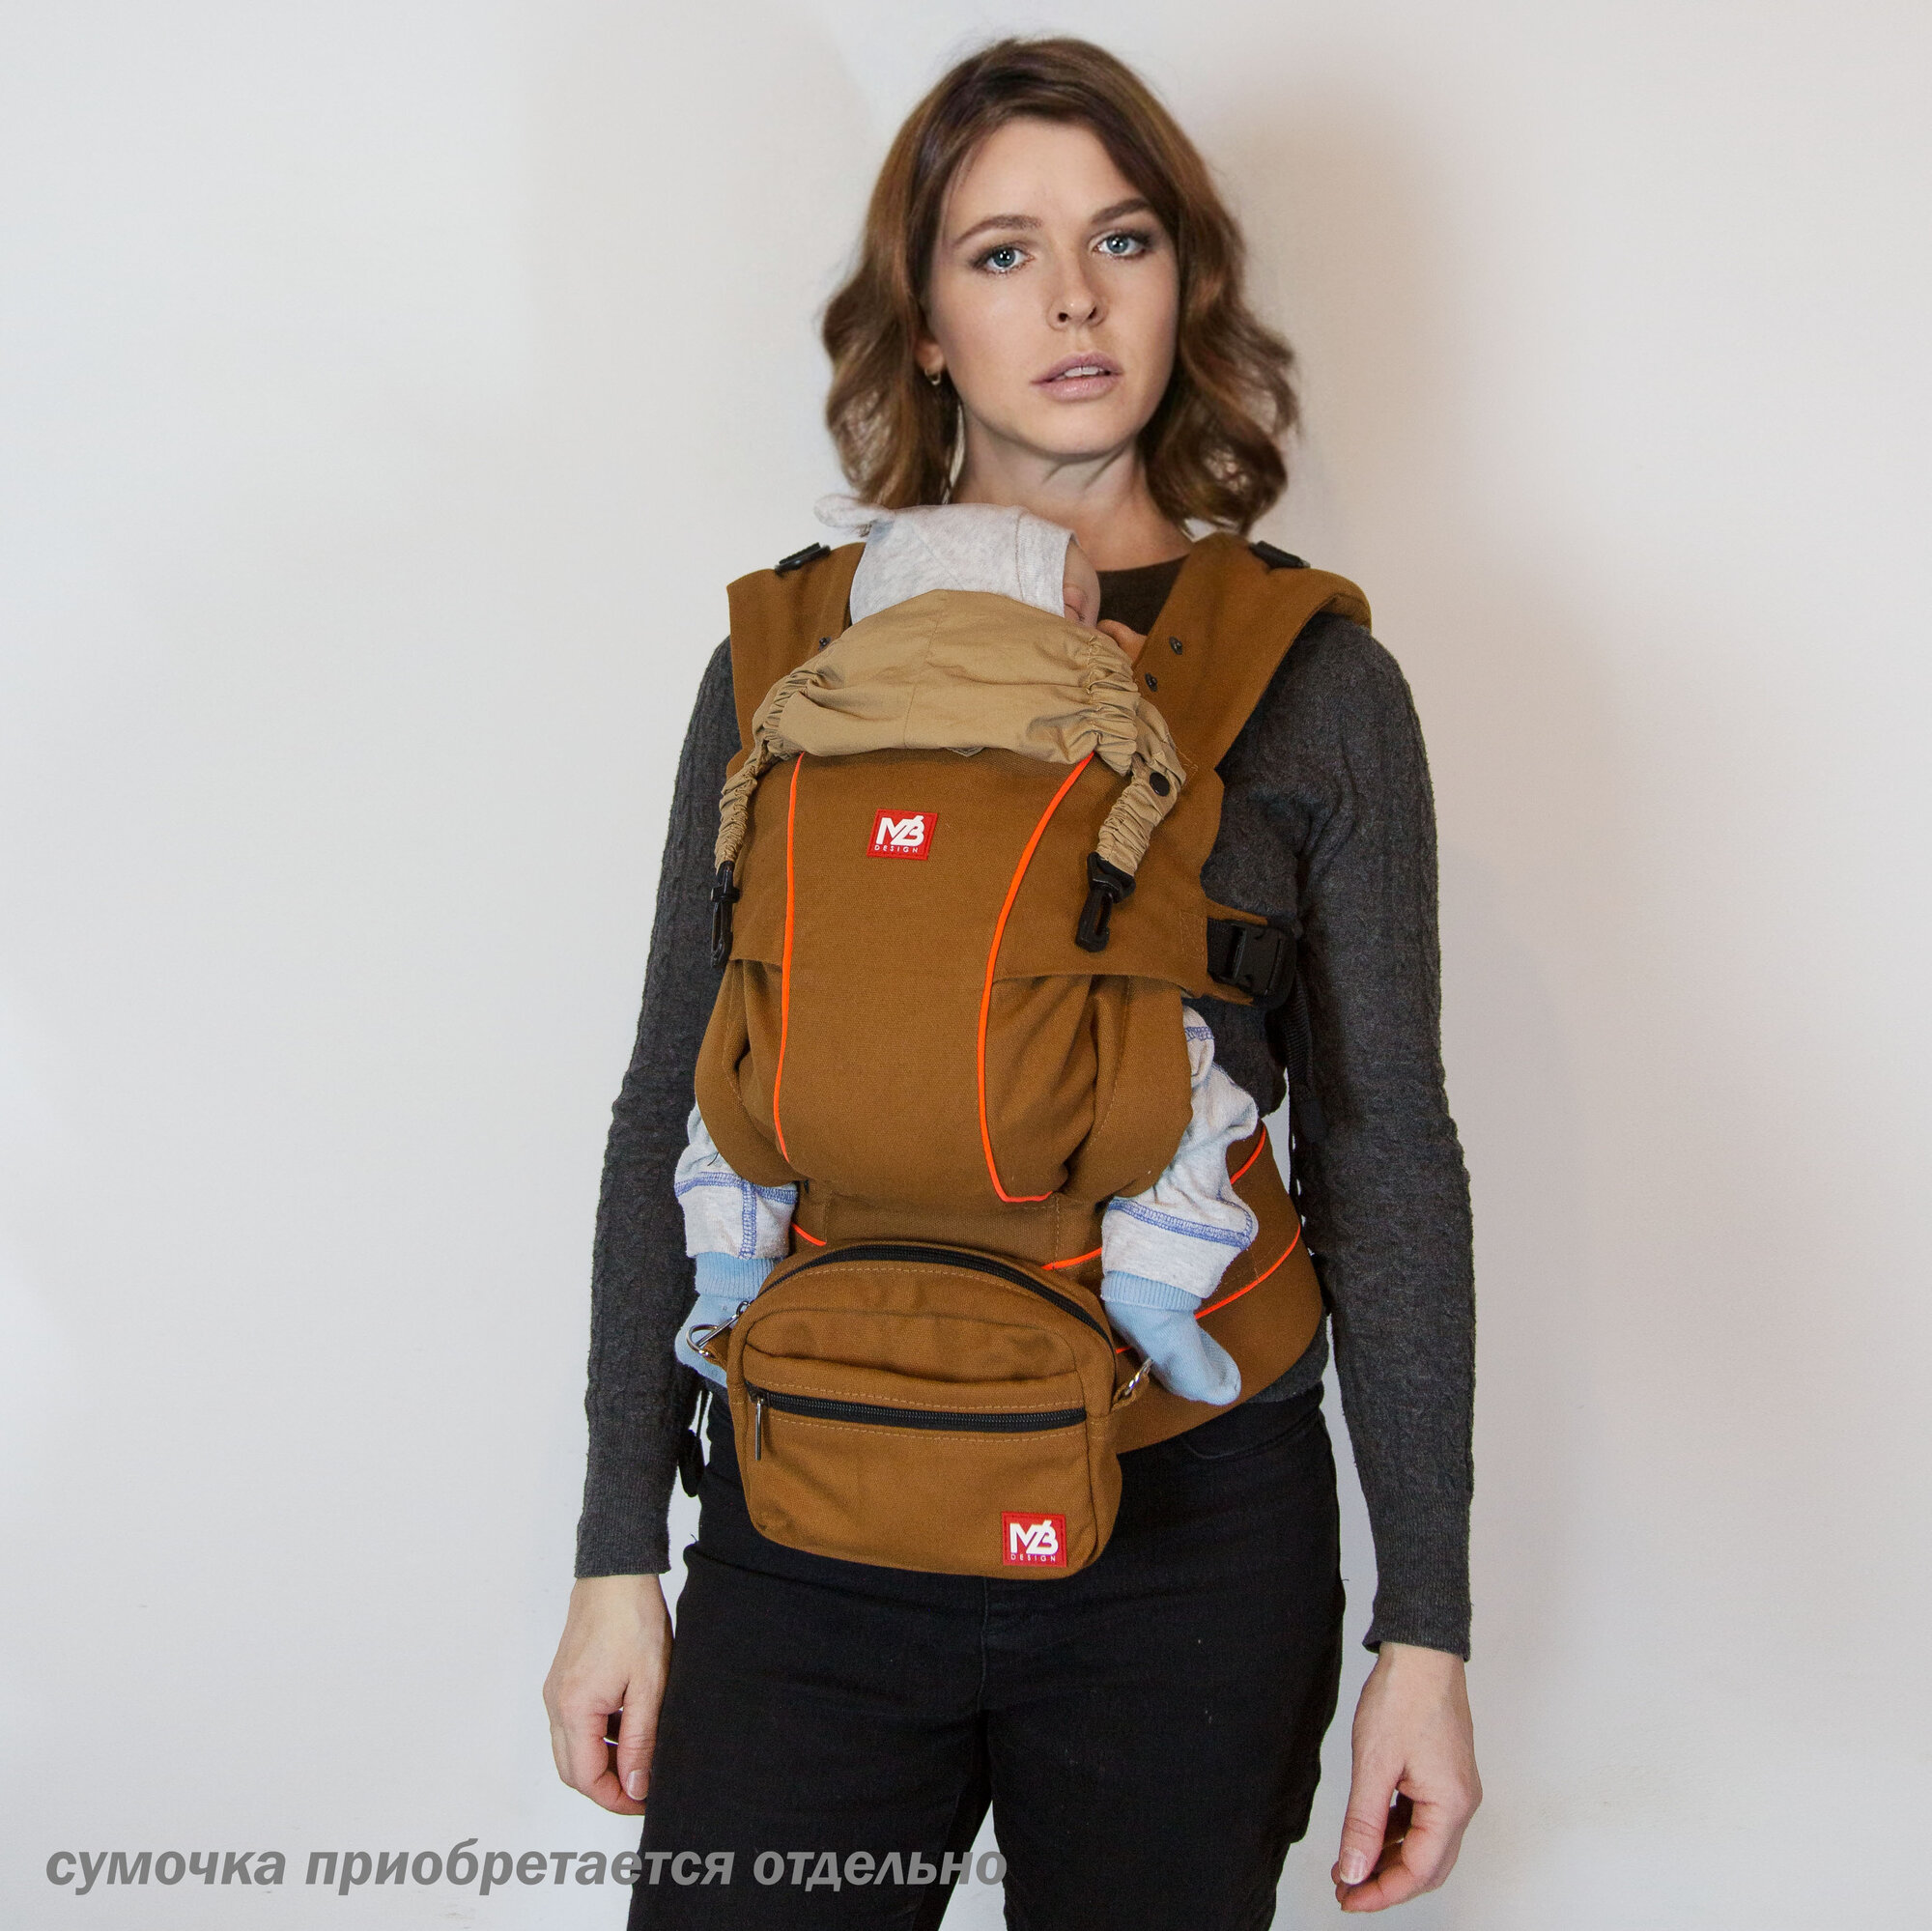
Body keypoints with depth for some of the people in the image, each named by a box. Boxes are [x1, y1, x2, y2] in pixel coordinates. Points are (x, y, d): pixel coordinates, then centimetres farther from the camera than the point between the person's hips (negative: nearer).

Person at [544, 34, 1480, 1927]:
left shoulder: (1314, 682, 0)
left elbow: (1386, 1160, 0)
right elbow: (672, 1115, 5)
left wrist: (1426, 1627, -2)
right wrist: (617, 1554, 4)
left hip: (1193, 1547, 0)